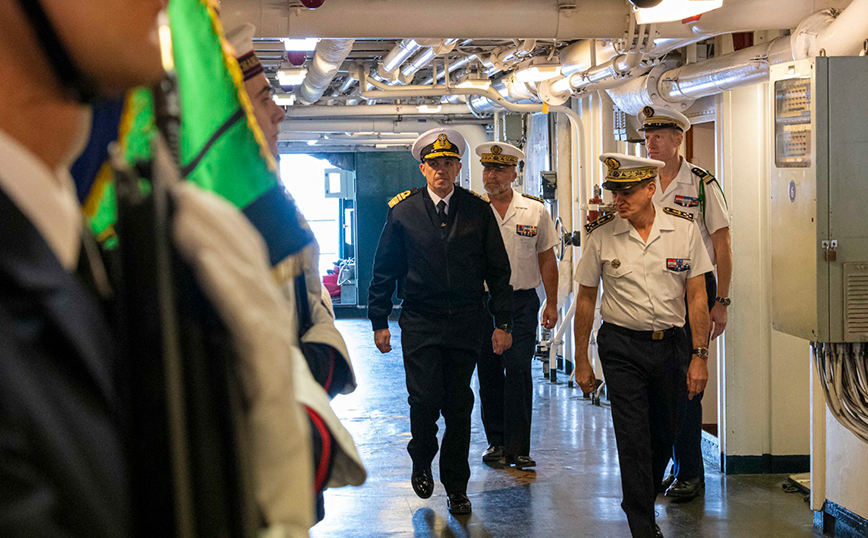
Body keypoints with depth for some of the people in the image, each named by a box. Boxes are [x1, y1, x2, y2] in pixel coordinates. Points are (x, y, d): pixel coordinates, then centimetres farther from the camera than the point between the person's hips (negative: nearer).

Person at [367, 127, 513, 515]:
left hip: (465, 323, 1)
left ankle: (456, 486, 20)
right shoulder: (402, 210, 1)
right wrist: (379, 322, 3)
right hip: (420, 322, -1)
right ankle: (421, 462, 22)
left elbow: (498, 270, 6)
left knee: (459, 406, 6)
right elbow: (384, 269, 6)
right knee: (425, 400, -8)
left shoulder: (478, 210, 3)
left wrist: (503, 323, 2)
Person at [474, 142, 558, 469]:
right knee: (489, 373, 8)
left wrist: (552, 303, 7)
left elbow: (546, 259, 9)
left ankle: (517, 448, -5)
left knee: (518, 370, -9)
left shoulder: (535, 210, 3)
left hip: (522, 301, -1)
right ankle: (496, 441, 21)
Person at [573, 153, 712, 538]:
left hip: (671, 343, 2)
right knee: (633, 438, -6)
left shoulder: (684, 229, -3)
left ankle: (643, 503, 37)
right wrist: (581, 360, 5)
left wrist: (699, 355, -3)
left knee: (664, 434, 13)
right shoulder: (601, 236, -4)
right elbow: (585, 298, 4)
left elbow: (697, 296, 0)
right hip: (622, 346, -2)